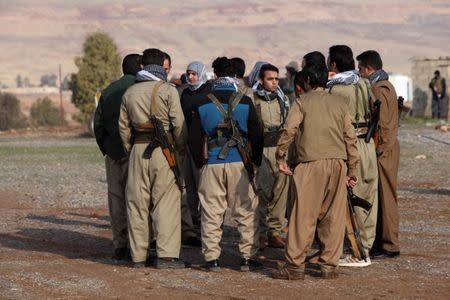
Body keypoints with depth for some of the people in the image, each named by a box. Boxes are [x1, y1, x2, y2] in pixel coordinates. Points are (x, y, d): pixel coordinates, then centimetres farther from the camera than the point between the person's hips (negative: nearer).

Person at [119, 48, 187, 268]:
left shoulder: (129, 93, 10)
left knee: (137, 203, 8)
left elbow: (123, 125, 12)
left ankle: (138, 255, 11)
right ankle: (166, 255, -8)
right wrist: (181, 147, 6)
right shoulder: (168, 90, -5)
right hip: (164, 150, -4)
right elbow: (178, 123, -7)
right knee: (166, 201, -2)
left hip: (138, 150, 4)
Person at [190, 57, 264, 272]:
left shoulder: (203, 104, 3)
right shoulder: (245, 102, 0)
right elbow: (256, 135, 4)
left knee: (211, 213, 6)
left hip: (212, 164, 1)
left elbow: (195, 137, 6)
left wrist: (200, 161, 18)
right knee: (246, 212, 6)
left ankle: (211, 258, 6)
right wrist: (255, 162, 15)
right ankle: (248, 257, 5)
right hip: (239, 164, -1)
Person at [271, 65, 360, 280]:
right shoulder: (339, 103, 14)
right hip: (338, 164, 4)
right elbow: (350, 137, 11)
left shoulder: (302, 102, 3)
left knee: (304, 215, -3)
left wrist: (281, 158, -1)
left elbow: (289, 131, -10)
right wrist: (352, 169, 15)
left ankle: (295, 265, -2)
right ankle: (329, 266, 9)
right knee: (333, 217, 7)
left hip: (311, 164, -3)